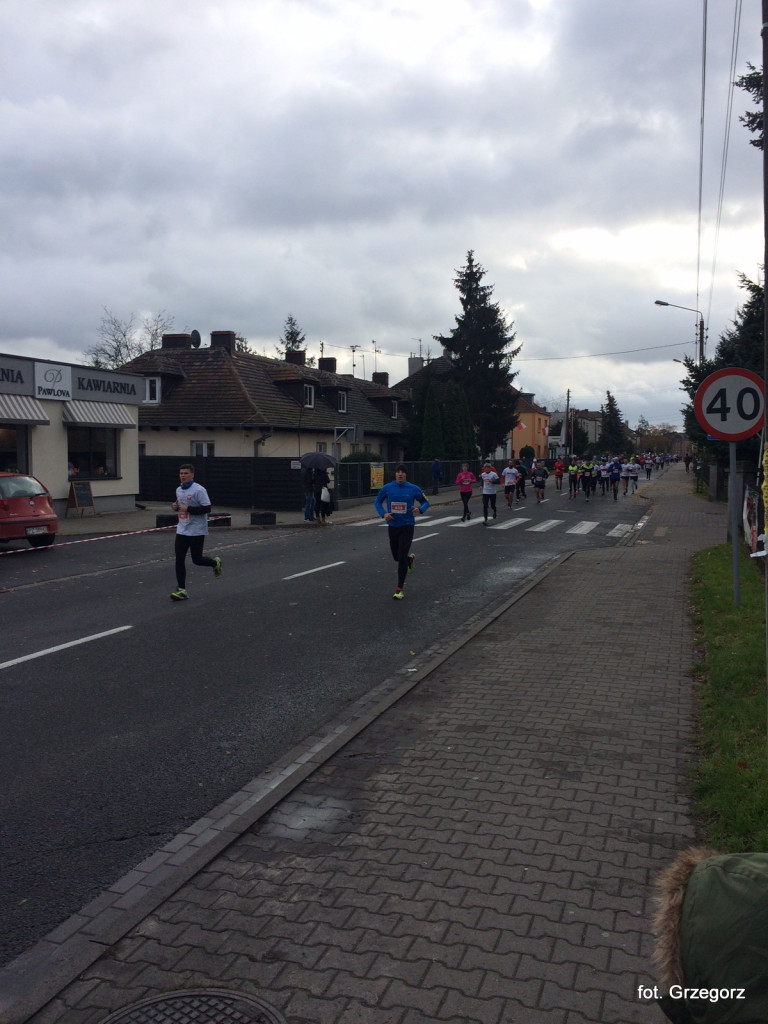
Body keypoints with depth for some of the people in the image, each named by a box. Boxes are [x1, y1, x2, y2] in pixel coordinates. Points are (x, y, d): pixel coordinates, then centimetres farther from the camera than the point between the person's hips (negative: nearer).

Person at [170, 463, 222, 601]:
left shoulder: (199, 490, -15)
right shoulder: (179, 490, 10)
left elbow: (207, 508, -19)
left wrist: (188, 509, -23)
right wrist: (175, 506, 2)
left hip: (197, 531, -7)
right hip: (182, 530, 7)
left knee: (197, 559, -1)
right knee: (179, 559, 0)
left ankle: (215, 563, 32)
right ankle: (181, 590, 5)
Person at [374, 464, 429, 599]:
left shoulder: (414, 489, -7)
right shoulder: (387, 488, -3)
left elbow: (426, 502, 4)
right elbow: (377, 502, 9)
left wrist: (420, 509, -18)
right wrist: (383, 513, -10)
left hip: (407, 526, -3)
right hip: (393, 526, 3)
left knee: (402, 557, -11)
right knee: (396, 556, 16)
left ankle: (400, 589, 0)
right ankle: (410, 559, 54)